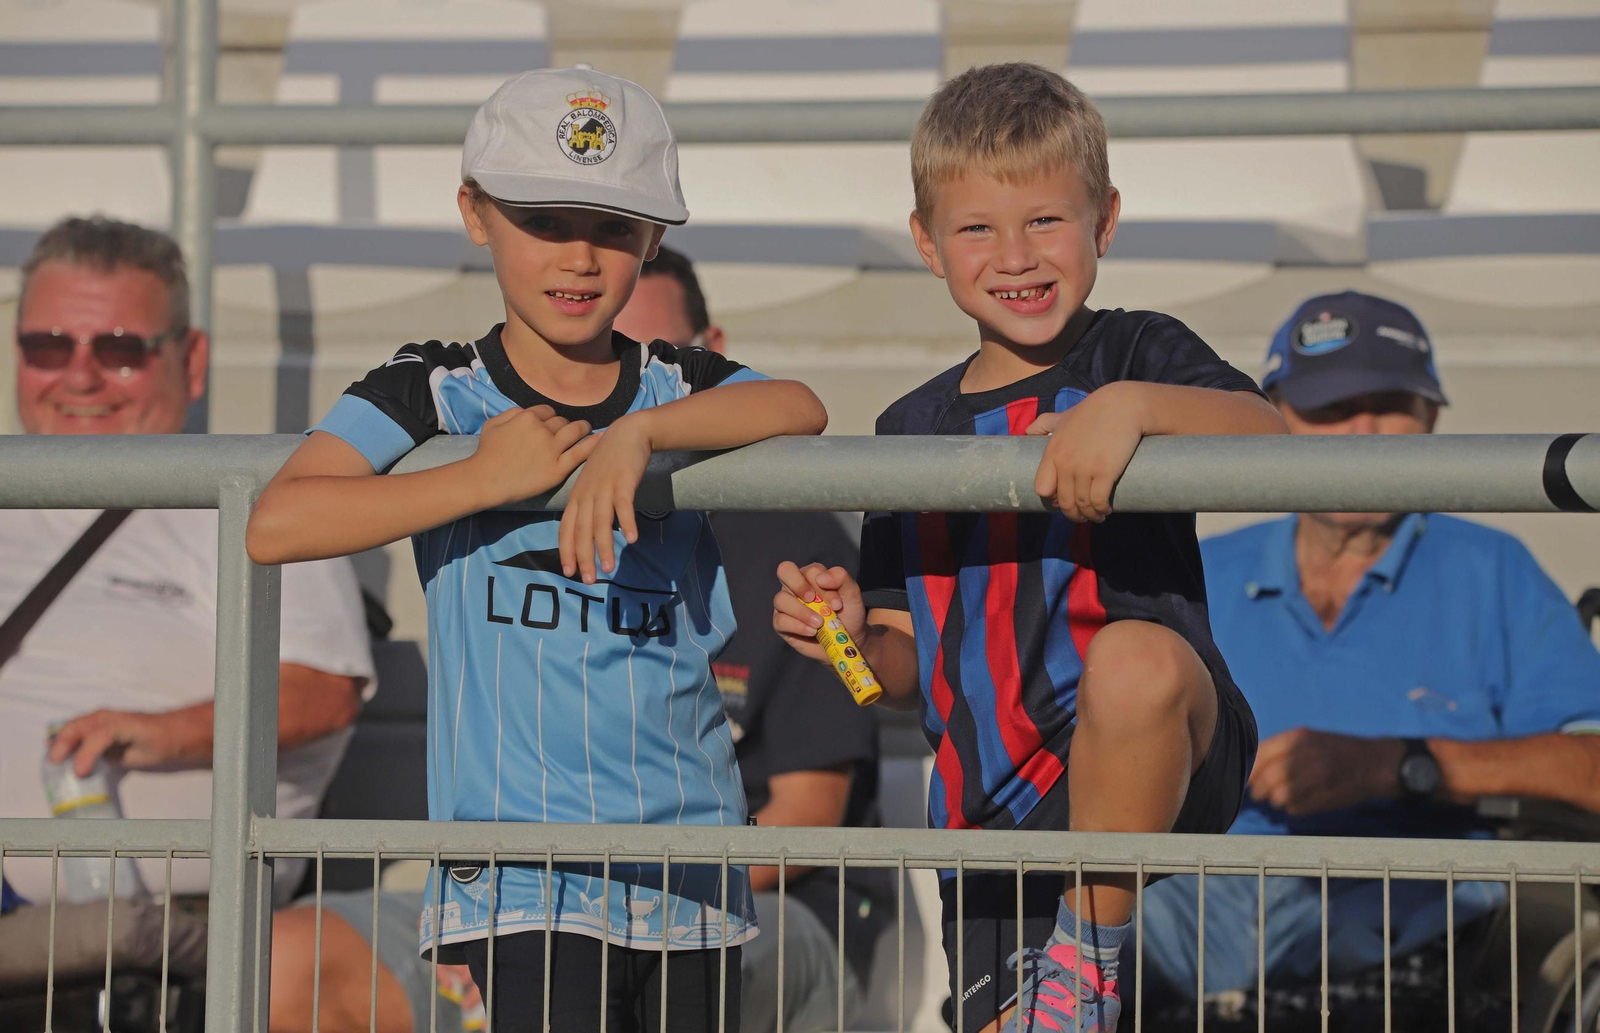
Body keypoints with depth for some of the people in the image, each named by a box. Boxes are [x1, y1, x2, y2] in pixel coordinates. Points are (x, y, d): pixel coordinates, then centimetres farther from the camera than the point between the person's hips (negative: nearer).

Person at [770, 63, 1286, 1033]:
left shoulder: (1135, 352, 0)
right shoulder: (913, 430, 13)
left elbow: (1269, 436, -20)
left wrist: (1132, 404, -35)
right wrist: (854, 636, -4)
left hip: (1146, 771, -5)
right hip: (989, 811, 5)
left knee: (1133, 659, -36)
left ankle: (1092, 952, -17)